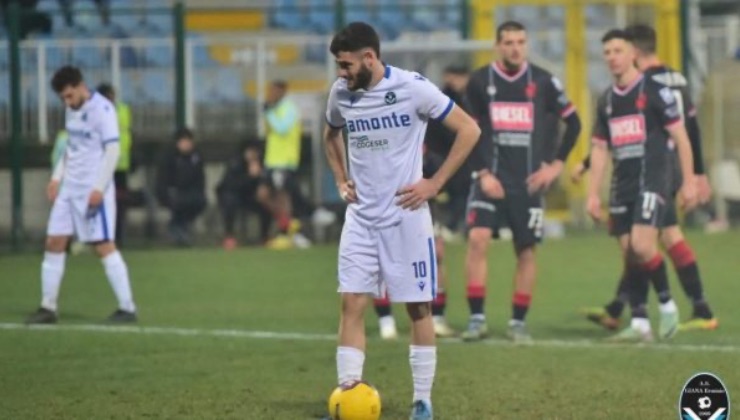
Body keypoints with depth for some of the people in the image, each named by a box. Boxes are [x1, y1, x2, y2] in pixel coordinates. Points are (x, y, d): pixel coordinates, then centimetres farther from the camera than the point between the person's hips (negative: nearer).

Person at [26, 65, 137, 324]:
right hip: (69, 187, 8)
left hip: (93, 190, -8)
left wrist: (99, 188, -21)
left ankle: (127, 308, -4)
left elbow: (113, 150, -17)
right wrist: (57, 177, 13)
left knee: (103, 246, -9)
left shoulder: (102, 109, -13)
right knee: (54, 243, 6)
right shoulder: (72, 111, 12)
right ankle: (48, 307, 12)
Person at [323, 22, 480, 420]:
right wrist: (340, 179, 10)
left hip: (405, 215, -4)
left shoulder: (412, 88, -14)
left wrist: (434, 184, -10)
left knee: (418, 307, 2)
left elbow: (469, 130, -8)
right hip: (361, 217, 4)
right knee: (352, 304, -3)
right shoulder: (340, 93, 2)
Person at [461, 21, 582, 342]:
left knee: (526, 251, 3)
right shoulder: (480, 82, 0)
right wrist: (483, 173, -5)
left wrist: (557, 164, 1)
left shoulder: (543, 82, 0)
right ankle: (477, 318, -11)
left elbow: (573, 122, 7)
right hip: (491, 179, -1)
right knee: (477, 238, -16)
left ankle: (518, 322, 14)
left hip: (529, 182, 1)